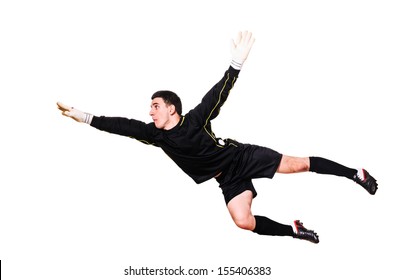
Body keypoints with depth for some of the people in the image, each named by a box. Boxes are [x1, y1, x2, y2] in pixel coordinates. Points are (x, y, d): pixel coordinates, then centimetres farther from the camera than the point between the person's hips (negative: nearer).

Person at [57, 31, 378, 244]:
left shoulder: (195, 119, -18)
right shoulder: (156, 135, -4)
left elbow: (218, 95, -25)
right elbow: (123, 125, -3)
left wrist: (237, 61, -37)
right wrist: (84, 117, -5)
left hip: (244, 157, -4)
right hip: (229, 179, 5)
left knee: (299, 165, -6)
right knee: (243, 222, -12)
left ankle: (355, 174, 10)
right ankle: (294, 230, 8)